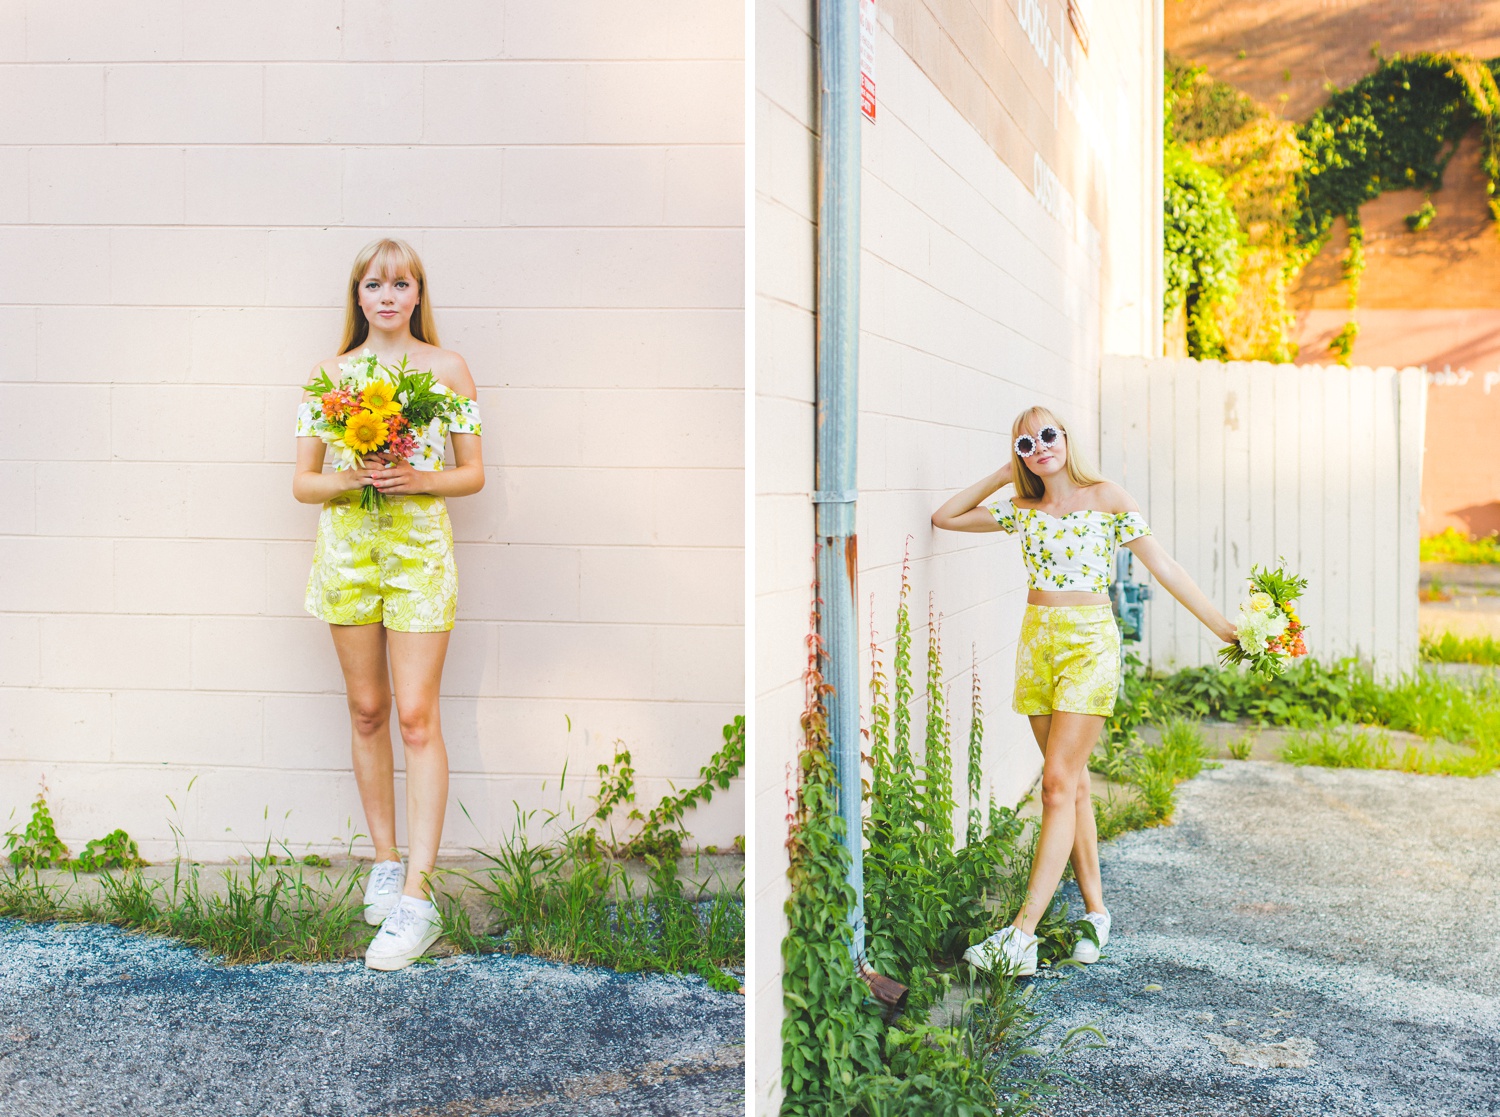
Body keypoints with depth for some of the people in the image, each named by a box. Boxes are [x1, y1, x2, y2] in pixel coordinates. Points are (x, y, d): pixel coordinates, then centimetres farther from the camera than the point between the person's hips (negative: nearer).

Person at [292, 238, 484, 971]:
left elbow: (473, 474, 4)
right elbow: (303, 483, 5)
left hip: (419, 547, -2)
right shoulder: (331, 375, 6)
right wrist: (353, 478, -15)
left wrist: (420, 478, -15)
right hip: (347, 547, 3)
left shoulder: (447, 369, 2)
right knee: (367, 712, 10)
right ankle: (385, 863, 24)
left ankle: (416, 899, -7)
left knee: (417, 717, -7)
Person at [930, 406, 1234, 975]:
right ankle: (1095, 911, 18)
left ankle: (1022, 933, -15)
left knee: (1058, 783, -11)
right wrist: (1001, 476, 11)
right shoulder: (1024, 510, 11)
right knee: (1073, 783, 9)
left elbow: (1162, 566, 0)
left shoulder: (1107, 498, -1)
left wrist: (1222, 626, -1)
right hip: (1037, 639, 5)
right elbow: (945, 517, 17)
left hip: (1088, 639, -5)